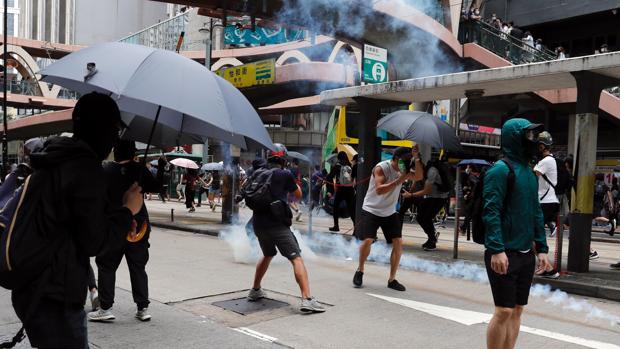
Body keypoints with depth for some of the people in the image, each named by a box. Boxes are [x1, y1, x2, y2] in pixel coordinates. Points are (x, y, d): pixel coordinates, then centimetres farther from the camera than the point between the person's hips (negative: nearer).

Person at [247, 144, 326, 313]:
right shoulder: (285, 174, -4)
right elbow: (298, 194, 10)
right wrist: (295, 183, 29)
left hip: (258, 223, 7)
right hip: (276, 223, -6)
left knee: (267, 255, 29)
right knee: (296, 258, -9)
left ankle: (255, 291, 38)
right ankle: (307, 299, -21)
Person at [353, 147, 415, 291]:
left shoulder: (402, 170, 1)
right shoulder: (381, 168, -19)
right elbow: (379, 190, -31)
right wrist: (399, 180, -35)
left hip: (390, 213, 6)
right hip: (371, 210, -5)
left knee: (398, 243, -4)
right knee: (367, 241, -15)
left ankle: (392, 279, 8)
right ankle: (360, 271, 13)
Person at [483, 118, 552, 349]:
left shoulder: (529, 172, 14)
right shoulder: (501, 170, -11)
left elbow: (536, 212, 17)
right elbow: (491, 211, -18)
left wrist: (542, 248, 13)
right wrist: (496, 250, -25)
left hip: (526, 253, 8)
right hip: (504, 254, -8)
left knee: (517, 310, 12)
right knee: (504, 311, -5)